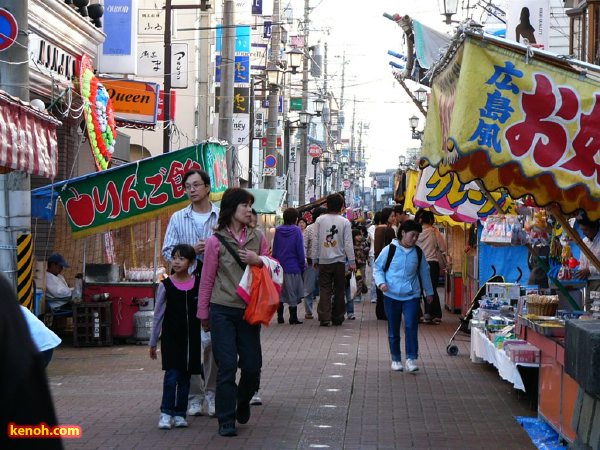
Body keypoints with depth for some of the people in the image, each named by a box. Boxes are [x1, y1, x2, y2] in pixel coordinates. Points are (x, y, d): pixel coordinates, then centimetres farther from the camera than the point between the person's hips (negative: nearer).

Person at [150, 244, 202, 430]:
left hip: (191, 337, 2)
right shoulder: (166, 285, -4)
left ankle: (180, 414, 14)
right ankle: (166, 413, 0)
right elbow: (158, 315, 2)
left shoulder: (198, 284, 0)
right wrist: (153, 343, 4)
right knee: (171, 374, -8)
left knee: (185, 376, 7)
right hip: (171, 336, -2)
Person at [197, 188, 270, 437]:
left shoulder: (258, 237, 6)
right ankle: (226, 421, 3)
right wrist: (203, 313, 6)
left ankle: (243, 404, 34)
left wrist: (258, 261, -10)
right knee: (227, 366, -4)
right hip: (223, 311, -3)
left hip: (249, 310, 3)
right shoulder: (215, 241, -3)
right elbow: (207, 279, 2)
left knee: (252, 365, 5)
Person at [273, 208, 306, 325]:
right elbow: (300, 250, -9)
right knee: (293, 293, 3)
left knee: (280, 292, 12)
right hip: (293, 267, -4)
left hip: (279, 266, 4)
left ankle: (280, 317, 13)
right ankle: (293, 318, 5)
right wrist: (302, 266, 0)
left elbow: (274, 250, 7)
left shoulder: (278, 231, 3)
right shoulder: (296, 230, -9)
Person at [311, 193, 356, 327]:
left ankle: (324, 317, -7)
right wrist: (352, 262, 1)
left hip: (324, 261, 1)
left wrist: (315, 258, 10)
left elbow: (316, 241, 1)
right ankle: (337, 318, 14)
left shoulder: (320, 220, -2)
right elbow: (348, 243, -4)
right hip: (339, 260, -1)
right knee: (339, 290, 10)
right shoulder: (345, 222, -5)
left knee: (325, 290, 3)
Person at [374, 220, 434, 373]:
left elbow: (424, 272, 18)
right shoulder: (389, 250, -3)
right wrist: (381, 282, -11)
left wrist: (429, 291, 25)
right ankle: (396, 359, 19)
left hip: (412, 296, 1)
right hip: (391, 296, -1)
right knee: (393, 330, 8)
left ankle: (411, 358, -7)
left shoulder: (418, 252, 6)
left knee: (411, 327, -12)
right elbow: (378, 267, 6)